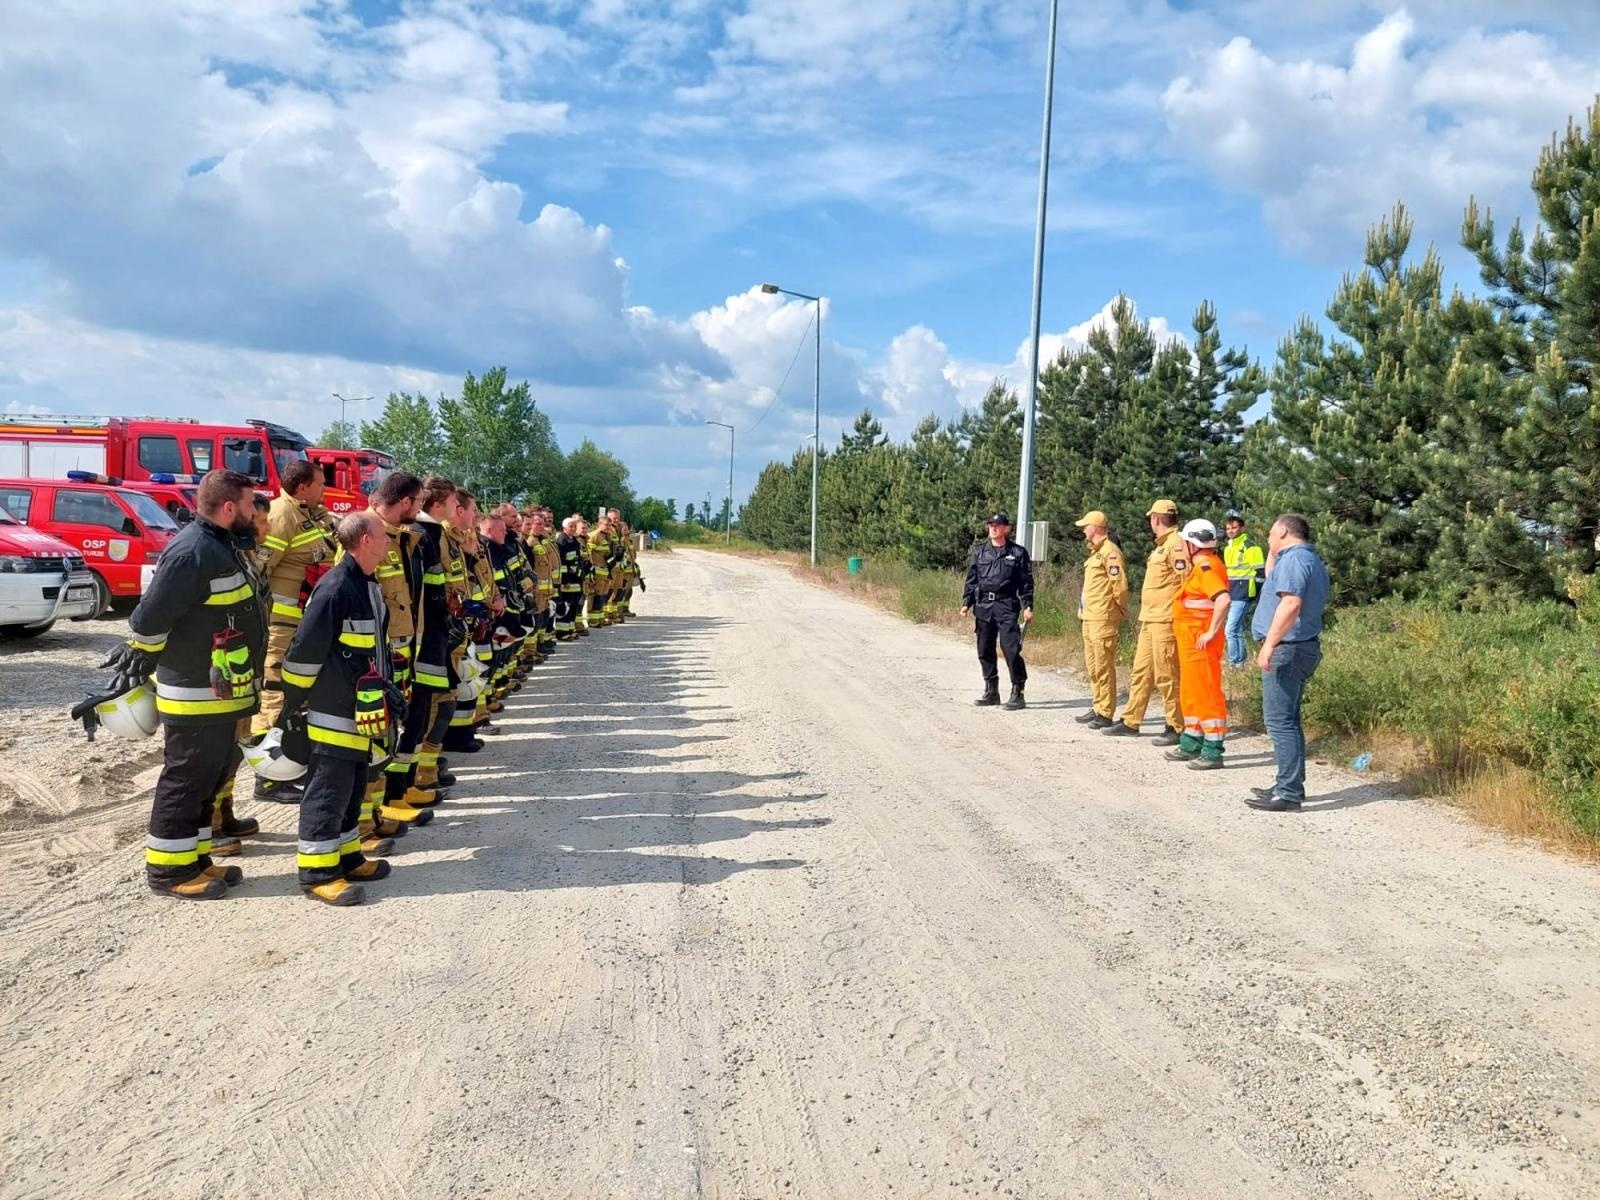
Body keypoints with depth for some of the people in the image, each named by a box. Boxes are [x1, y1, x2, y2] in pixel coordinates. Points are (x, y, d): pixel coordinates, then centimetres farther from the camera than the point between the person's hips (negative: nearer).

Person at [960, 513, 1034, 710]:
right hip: (983, 605, 4)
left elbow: (1026, 582, 1)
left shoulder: (1018, 553, 3)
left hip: (1007, 606, -4)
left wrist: (1028, 606, -7)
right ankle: (991, 692, 20)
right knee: (985, 650, 8)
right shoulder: (979, 551, 12)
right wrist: (966, 603, 6)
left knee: (1011, 649, -11)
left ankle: (1017, 694, -3)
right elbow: (971, 579, 14)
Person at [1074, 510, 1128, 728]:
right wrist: (1084, 610, 14)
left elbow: (1120, 584, -18)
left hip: (1103, 618, -10)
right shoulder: (1095, 552, 17)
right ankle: (1097, 708, 25)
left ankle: (1105, 714, -2)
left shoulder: (1110, 551, -13)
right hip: (1090, 617, 10)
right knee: (1092, 665, 15)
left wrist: (1121, 609, -6)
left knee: (1103, 666, -6)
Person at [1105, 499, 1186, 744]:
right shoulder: (1161, 545, 18)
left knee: (1166, 675, -5)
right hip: (1149, 619, 10)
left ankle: (1176, 727, 3)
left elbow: (1186, 579, -19)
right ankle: (1130, 722, 20)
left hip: (1165, 620, -10)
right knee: (1141, 671, 13)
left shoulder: (1176, 543, -13)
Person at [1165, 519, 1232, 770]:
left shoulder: (1206, 566, -18)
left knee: (1206, 693, -5)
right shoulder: (1201, 565, 14)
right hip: (1190, 640, 11)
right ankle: (1192, 744, 29)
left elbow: (1224, 599, -31)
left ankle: (1213, 752, 1)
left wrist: (1212, 632, -25)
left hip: (1200, 642, -11)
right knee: (1190, 692, 18)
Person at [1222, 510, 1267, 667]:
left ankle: (1233, 664, -7)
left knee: (1230, 631, -13)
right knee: (1237, 631, 12)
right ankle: (1240, 663, 17)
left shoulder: (1250, 548, -10)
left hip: (1242, 596, -8)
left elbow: (1260, 573, -11)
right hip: (1229, 596, 8)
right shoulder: (1227, 548, 15)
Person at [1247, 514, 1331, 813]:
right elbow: (1271, 581, 34)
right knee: (1287, 720, 17)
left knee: (1279, 721, -9)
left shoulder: (1294, 558, -14)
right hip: (1304, 646, 11)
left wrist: (1269, 644, -27)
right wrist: (1272, 554, 24)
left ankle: (1289, 794, -9)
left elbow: (1291, 603, -26)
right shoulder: (1310, 560, 19)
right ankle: (1290, 785, 23)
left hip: (1287, 649, -11)